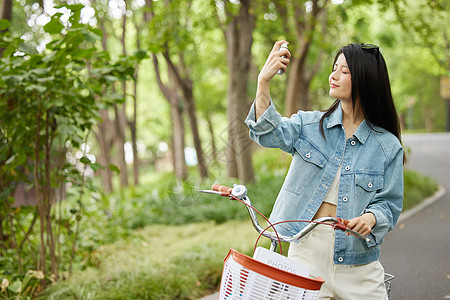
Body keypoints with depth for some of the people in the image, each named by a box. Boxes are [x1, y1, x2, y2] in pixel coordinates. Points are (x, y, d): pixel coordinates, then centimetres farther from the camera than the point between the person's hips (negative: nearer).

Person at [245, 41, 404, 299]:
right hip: (307, 249, 0)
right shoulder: (310, 125, 4)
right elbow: (270, 133, -14)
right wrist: (264, 82, -26)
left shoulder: (388, 146, 1)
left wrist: (371, 218, -19)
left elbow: (389, 203, 3)